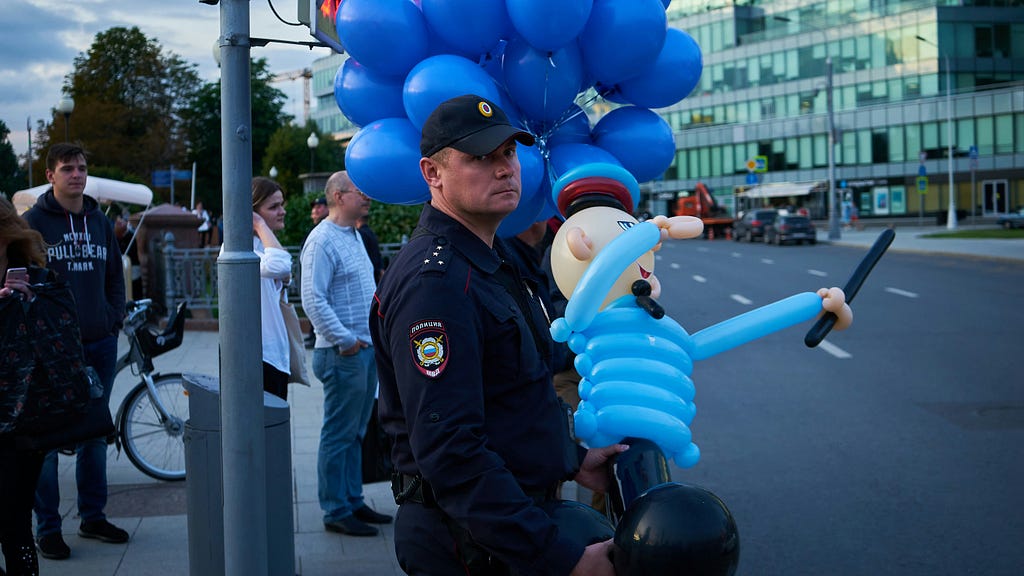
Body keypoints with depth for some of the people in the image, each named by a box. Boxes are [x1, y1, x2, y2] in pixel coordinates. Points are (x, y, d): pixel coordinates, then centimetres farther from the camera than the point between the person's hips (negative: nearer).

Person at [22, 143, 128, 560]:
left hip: (100, 344, 5)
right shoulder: (33, 222, -3)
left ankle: (93, 516, 24)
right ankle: (47, 526, 8)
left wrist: (114, 318, 7)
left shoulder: (100, 223, 12)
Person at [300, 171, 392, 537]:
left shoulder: (354, 236, 15)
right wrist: (346, 340, -18)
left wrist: (372, 336, 15)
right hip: (344, 353, -9)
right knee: (339, 435, -1)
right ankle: (335, 512, 7)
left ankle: (353, 502, 24)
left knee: (356, 433, 15)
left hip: (366, 349, 9)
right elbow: (313, 301, -21)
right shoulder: (323, 240, -14)